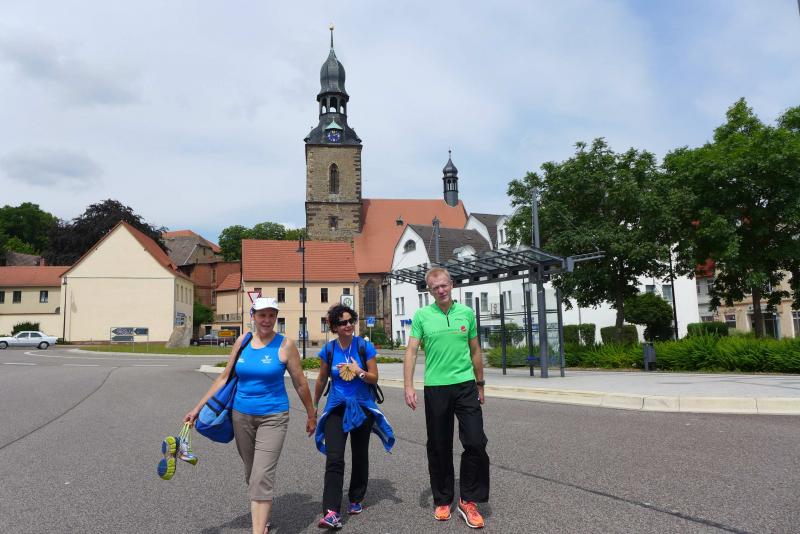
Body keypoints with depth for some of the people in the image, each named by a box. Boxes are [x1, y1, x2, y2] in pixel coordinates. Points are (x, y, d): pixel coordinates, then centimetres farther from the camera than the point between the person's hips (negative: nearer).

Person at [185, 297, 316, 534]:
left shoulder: (285, 345, -9)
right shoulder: (242, 341, 1)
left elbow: (300, 383, -3)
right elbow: (224, 377, 8)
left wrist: (311, 416, 4)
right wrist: (198, 408, 7)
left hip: (273, 417, -4)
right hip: (242, 415, 4)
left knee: (262, 476, -11)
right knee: (252, 474, 16)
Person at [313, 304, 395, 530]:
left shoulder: (365, 347, -9)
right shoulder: (328, 350, -4)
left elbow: (374, 378, -7)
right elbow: (321, 380, 9)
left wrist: (359, 372, -27)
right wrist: (314, 405, 18)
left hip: (362, 407, 0)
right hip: (336, 407, 0)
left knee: (360, 456, 14)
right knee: (334, 459, -13)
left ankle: (356, 500, 34)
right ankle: (331, 512, -17)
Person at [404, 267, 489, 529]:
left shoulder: (467, 312, 6)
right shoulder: (421, 315, 0)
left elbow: (475, 351, 14)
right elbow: (411, 352, -3)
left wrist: (480, 384, 16)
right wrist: (408, 387, -13)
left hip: (466, 385, 1)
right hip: (435, 388, -1)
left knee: (476, 442, -6)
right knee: (439, 447, 8)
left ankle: (468, 500, 12)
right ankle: (443, 500, 25)